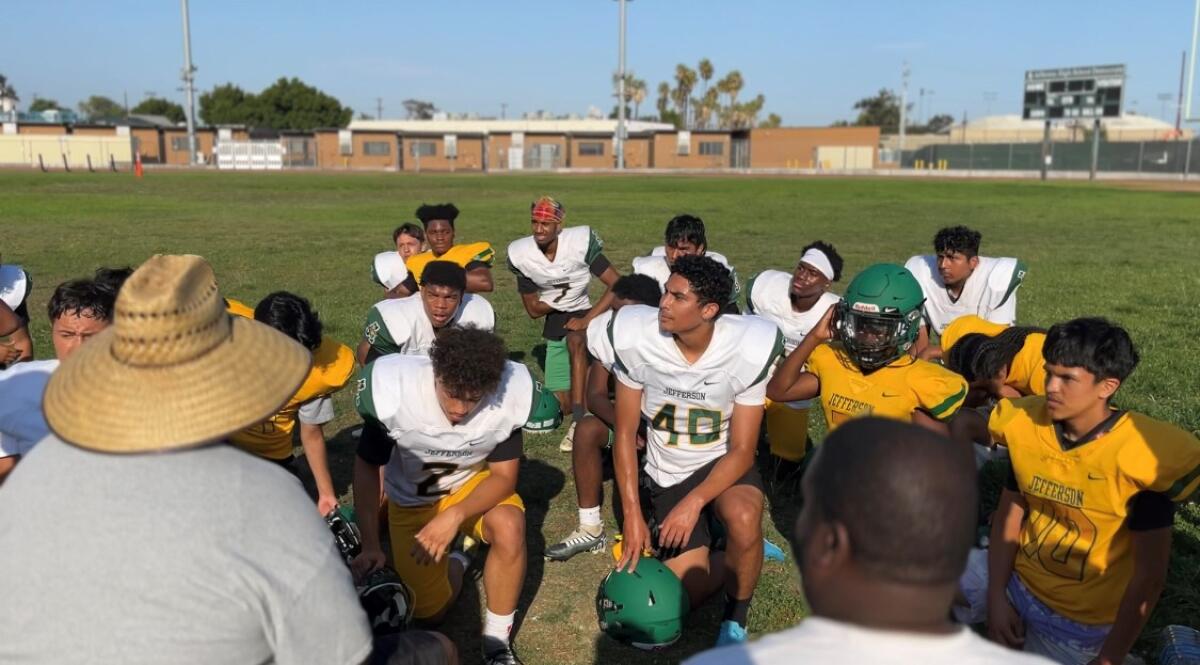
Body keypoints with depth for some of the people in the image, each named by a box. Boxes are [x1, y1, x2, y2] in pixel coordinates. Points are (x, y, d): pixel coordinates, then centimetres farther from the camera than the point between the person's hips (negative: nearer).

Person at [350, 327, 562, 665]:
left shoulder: (509, 395, -31)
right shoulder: (394, 391, -33)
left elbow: (504, 476, -18)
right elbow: (367, 466, -14)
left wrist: (455, 516, -34)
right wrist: (370, 544, -17)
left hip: (474, 483, 0)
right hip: (411, 499, 0)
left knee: (509, 526, -32)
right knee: (429, 611, 0)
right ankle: (456, 559, 33)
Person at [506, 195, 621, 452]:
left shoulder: (580, 242, -20)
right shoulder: (521, 255, -12)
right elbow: (533, 310, -2)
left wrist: (587, 320, -26)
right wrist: (558, 301, -19)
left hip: (583, 314, -3)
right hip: (554, 323, 3)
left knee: (576, 340, -39)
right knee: (561, 405, 1)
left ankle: (579, 421, -33)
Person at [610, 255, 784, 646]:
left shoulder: (747, 349, -23)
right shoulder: (637, 339, -20)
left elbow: (741, 451, -16)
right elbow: (625, 433, -9)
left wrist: (694, 502, -29)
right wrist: (632, 514, -12)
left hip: (724, 463, -1)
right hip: (667, 473, 2)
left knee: (743, 519, -35)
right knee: (689, 592, -8)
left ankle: (735, 619, -5)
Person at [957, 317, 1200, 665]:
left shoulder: (1140, 455, -25)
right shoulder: (1027, 426, -11)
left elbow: (1149, 576, -18)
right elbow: (1008, 514, -1)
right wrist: (995, 599, -9)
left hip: (1083, 616, -4)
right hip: (1014, 577, 4)